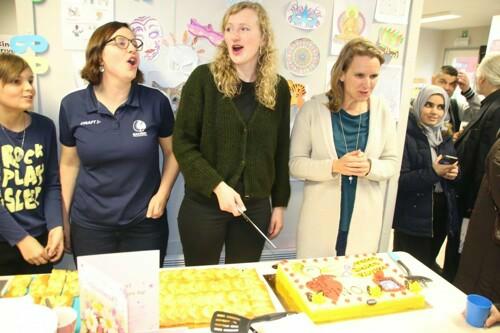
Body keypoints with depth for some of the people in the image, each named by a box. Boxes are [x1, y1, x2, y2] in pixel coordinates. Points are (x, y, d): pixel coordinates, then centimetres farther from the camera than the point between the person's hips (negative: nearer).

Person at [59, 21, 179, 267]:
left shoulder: (155, 101, -8)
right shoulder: (72, 105, -4)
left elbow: (173, 152, 4)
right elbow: (70, 164, 6)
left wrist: (163, 193, -9)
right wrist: (63, 218, 9)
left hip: (145, 223, 0)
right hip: (89, 225, 1)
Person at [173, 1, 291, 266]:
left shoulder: (278, 88, 2)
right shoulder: (204, 78, -7)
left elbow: (280, 151, 7)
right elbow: (182, 142, -9)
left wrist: (279, 204, 8)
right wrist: (217, 186, -19)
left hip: (256, 206, 3)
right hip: (204, 204, -2)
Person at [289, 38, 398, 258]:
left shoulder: (382, 111, -1)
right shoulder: (313, 108, -9)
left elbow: (392, 163, 5)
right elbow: (295, 163, -8)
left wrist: (370, 167, -17)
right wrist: (334, 166, -24)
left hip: (364, 221, 3)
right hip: (320, 220, -2)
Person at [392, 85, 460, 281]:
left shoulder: (446, 138, 12)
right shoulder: (406, 136, -11)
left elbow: (453, 171, 18)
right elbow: (399, 180, -17)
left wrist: (454, 173, -5)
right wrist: (433, 173, -26)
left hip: (443, 214, 7)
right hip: (413, 217, -7)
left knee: (427, 268, 18)